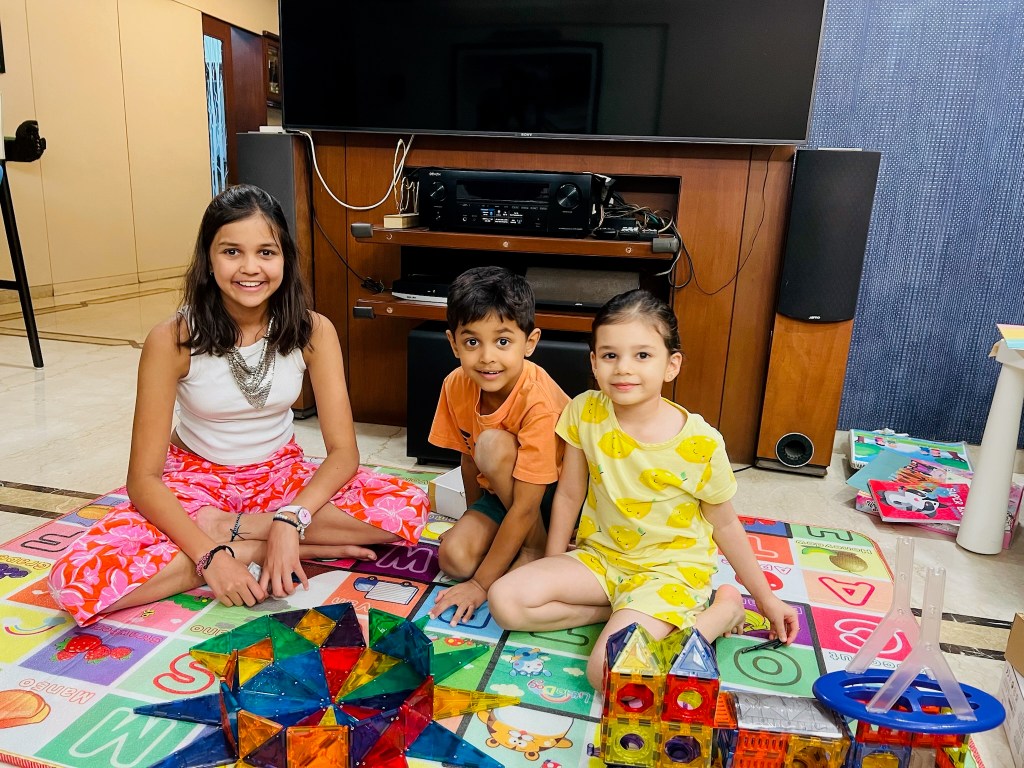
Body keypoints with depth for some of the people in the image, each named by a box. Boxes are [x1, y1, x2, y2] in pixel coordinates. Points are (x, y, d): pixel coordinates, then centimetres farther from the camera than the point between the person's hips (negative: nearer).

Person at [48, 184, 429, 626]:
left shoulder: (312, 330, -15)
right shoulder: (173, 339, -19)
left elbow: (343, 451, -16)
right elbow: (143, 477, -18)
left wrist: (291, 520, -33)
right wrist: (210, 555, -31)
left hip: (281, 476, 2)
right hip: (196, 479, -1)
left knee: (408, 507, -23)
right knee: (75, 581, -27)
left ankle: (224, 527, -16)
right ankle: (282, 548, -19)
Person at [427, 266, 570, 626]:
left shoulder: (539, 403, -31)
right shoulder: (456, 385, -13)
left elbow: (525, 508, -30)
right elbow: (469, 458, 4)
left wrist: (481, 583, -26)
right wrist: (475, 520, 9)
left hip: (556, 495, -4)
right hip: (502, 491, 4)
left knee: (494, 444, -30)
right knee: (454, 556, -22)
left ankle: (537, 547, -14)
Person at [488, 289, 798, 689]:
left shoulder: (700, 443, -18)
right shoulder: (585, 413, -10)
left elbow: (725, 524, -2)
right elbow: (569, 495, 1)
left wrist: (765, 598, 7)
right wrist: (553, 573, 6)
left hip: (670, 568, -4)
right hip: (599, 556, 4)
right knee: (505, 600, -15)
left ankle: (722, 609, -2)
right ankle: (624, 612, -2)